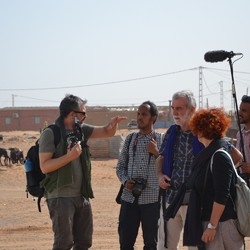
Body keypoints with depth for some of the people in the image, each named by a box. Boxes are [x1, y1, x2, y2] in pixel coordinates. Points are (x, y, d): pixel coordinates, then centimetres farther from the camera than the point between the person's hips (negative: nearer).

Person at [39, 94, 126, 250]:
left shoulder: (81, 129, 9)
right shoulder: (51, 134, -11)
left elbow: (107, 132, 12)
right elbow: (44, 166, -16)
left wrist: (113, 124, -11)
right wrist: (70, 156, -23)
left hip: (82, 196, 7)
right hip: (61, 197, -7)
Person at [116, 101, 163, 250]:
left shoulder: (161, 140, 2)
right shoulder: (130, 139, 11)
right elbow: (121, 166, 14)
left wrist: (156, 153, -16)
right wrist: (125, 181, -5)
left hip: (151, 199, -3)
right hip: (129, 198, 3)